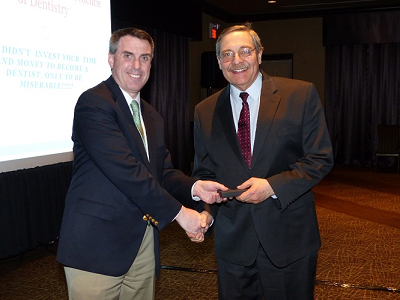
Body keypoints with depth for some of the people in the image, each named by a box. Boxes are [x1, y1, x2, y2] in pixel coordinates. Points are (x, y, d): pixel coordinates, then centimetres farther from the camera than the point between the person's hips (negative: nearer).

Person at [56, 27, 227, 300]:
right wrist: (179, 212, -20)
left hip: (144, 241, 8)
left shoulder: (152, 118, 16)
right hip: (97, 244, -8)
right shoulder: (94, 103, -13)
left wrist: (194, 187, -10)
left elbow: (163, 172, 11)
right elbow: (125, 170, -22)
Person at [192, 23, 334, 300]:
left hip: (290, 238, -2)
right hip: (232, 241, 2)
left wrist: (273, 186, -19)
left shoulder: (301, 95, -4)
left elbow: (321, 158, -6)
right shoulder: (205, 112, 5)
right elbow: (203, 171, 12)